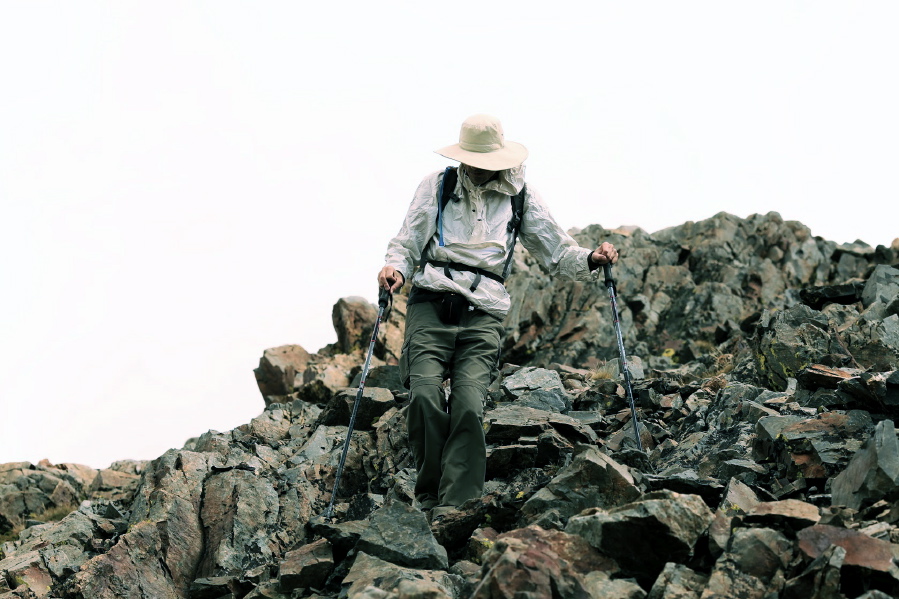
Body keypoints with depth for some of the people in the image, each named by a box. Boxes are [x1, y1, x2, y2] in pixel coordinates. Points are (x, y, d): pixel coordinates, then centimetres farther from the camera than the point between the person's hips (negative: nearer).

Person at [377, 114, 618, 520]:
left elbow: (557, 254, 20)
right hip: (431, 303, 0)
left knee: (469, 407, -18)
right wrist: (395, 267, -6)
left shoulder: (520, 198, 19)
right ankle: (430, 497, -4)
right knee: (425, 396, -20)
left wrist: (591, 260, 0)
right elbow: (407, 243, 16)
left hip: (482, 315, 0)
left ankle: (453, 509, -17)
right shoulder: (436, 186, 18)